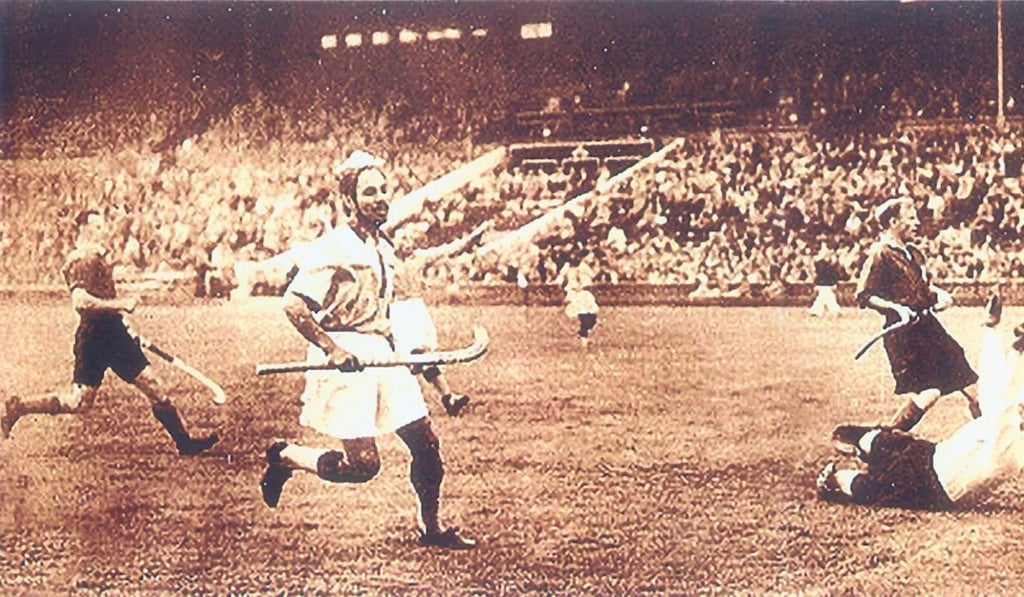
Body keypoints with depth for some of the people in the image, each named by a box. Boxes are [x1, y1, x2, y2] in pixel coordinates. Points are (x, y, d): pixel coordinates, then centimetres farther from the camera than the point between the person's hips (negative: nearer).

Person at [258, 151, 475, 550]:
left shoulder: (384, 248, 13)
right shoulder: (335, 248, -13)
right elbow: (293, 305, -18)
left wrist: (397, 347, 22)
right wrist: (332, 349, -22)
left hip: (380, 355, 8)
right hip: (346, 360, -8)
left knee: (425, 443, 4)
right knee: (363, 465, -10)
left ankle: (431, 528, 19)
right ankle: (285, 456, 13)